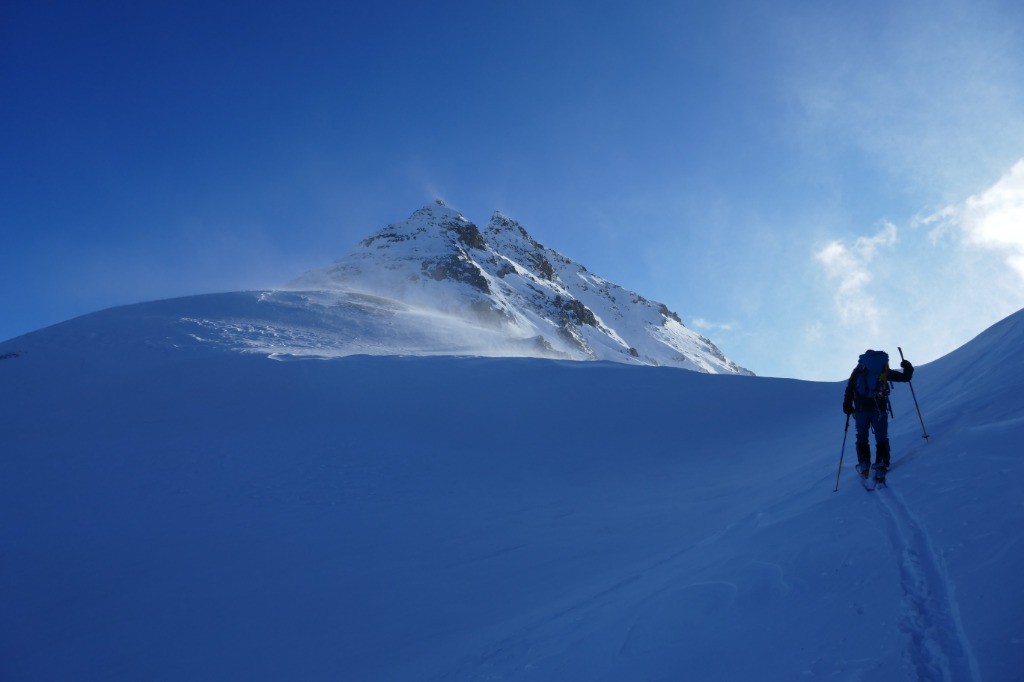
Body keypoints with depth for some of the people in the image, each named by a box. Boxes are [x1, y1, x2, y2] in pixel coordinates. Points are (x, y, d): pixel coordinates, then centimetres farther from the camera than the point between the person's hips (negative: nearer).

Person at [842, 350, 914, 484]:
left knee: (862, 438, 15)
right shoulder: (884, 370, 11)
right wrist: (908, 368, 32)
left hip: (861, 409, 1)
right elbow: (905, 377, 14)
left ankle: (864, 466, 7)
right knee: (881, 439, 8)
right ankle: (880, 468, -4)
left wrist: (847, 406, 5)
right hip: (879, 409, -1)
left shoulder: (858, 370, 13)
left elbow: (849, 389, 3)